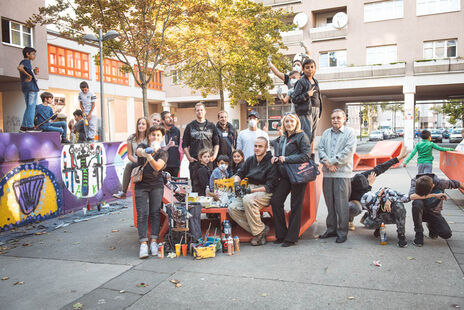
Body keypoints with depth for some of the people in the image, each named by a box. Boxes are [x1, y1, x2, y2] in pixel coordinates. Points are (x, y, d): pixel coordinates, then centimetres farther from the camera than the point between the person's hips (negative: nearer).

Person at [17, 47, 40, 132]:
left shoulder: (25, 62, 23)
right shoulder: (26, 61, -7)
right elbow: (19, 67, -28)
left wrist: (34, 73, 15)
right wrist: (29, 75, -21)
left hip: (26, 89, 10)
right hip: (31, 87, -10)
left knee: (29, 108, 13)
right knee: (31, 107, -9)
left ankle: (23, 126, 13)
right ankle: (30, 127, -11)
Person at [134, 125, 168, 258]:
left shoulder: (163, 153, 3)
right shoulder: (143, 146, 4)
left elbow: (158, 167, -17)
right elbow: (139, 151, -23)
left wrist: (150, 157, -38)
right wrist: (145, 152, -48)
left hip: (157, 185, 1)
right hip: (141, 184, -1)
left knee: (155, 212, -6)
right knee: (142, 214, -9)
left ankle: (154, 241, -2)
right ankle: (143, 243, -11)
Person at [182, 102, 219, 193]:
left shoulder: (211, 126, 12)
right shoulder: (190, 126, 9)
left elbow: (216, 143, 14)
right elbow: (185, 144, 9)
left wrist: (214, 155, 0)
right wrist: (188, 157, -3)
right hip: (194, 160, -1)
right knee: (195, 184, -1)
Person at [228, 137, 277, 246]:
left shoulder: (271, 163, -9)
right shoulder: (250, 160, 10)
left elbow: (269, 187, -14)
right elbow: (239, 174, 18)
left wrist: (251, 190, -20)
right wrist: (236, 183, -5)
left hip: (265, 193, -7)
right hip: (249, 192, 7)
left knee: (248, 200, -36)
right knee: (232, 208, -15)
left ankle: (259, 231, -18)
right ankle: (261, 230, -12)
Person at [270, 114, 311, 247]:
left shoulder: (302, 136, -4)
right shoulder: (283, 138, 17)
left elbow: (306, 155, -14)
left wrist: (286, 159, -16)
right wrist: (276, 158, 4)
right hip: (285, 175, 7)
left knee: (295, 206, 0)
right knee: (275, 201, 1)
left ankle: (291, 238, 10)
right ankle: (281, 234, 13)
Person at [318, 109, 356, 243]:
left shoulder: (350, 133, 1)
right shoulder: (326, 133, 16)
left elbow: (348, 151, -10)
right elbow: (321, 148, 8)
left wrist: (332, 161, -12)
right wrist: (326, 162, -10)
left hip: (342, 173, -5)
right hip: (327, 173, 5)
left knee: (341, 204, -3)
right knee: (330, 202, 12)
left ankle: (342, 232, 7)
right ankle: (331, 229, 23)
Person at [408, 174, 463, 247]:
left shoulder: (440, 183, -22)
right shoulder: (415, 182, -24)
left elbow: (457, 184, -3)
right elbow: (412, 196, -42)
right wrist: (434, 195, -38)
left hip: (434, 213, 2)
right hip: (421, 212, -1)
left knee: (447, 234, -18)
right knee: (417, 203, -37)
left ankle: (431, 226, 19)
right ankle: (419, 233, -18)